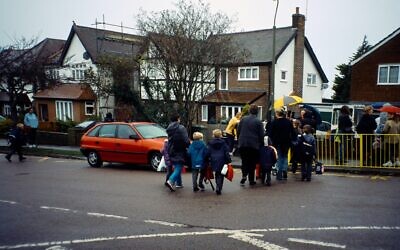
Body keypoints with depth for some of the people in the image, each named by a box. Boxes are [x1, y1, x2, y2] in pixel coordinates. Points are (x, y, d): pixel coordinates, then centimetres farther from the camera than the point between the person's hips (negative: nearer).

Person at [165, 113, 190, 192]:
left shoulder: (169, 128, 7)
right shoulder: (181, 128, -15)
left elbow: (170, 140, 13)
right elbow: (186, 141, -18)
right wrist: (189, 146, 0)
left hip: (171, 152, 7)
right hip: (179, 152, -7)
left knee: (177, 168, 19)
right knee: (178, 168, -5)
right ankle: (170, 181, -23)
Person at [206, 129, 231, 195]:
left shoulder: (210, 143, 3)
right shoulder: (223, 143, -2)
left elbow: (207, 153, 3)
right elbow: (227, 153, -3)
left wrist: (208, 161, 13)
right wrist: (228, 161, 1)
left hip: (214, 162, 3)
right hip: (222, 162, -2)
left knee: (217, 174, 19)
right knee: (220, 175, 2)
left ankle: (218, 187, 25)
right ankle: (218, 187, -12)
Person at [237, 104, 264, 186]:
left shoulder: (243, 119, 3)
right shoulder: (258, 122, -5)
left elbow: (238, 131, 8)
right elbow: (261, 135, -3)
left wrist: (239, 140, 19)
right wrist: (261, 144, 10)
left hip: (243, 144, 2)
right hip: (254, 145, -2)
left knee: (244, 161, 12)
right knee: (252, 163, 8)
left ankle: (244, 175, -10)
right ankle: (251, 180, 11)